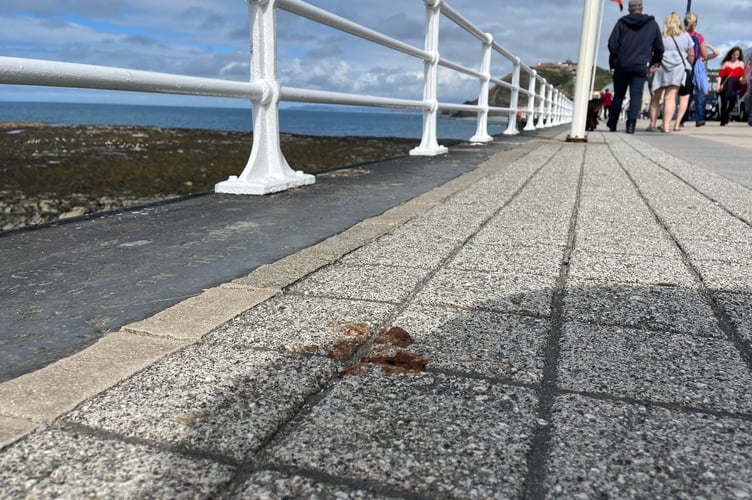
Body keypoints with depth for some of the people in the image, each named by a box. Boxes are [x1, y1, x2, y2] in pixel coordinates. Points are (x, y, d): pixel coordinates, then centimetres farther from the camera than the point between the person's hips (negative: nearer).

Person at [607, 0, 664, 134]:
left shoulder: (622, 23, 5)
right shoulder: (652, 24, 9)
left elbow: (612, 43, -3)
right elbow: (659, 47, 13)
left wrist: (613, 60, 8)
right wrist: (655, 62, 27)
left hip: (621, 65, 1)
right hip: (640, 67, -1)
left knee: (618, 95, 10)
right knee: (636, 95, -1)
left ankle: (612, 123, 15)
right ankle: (631, 124, -13)